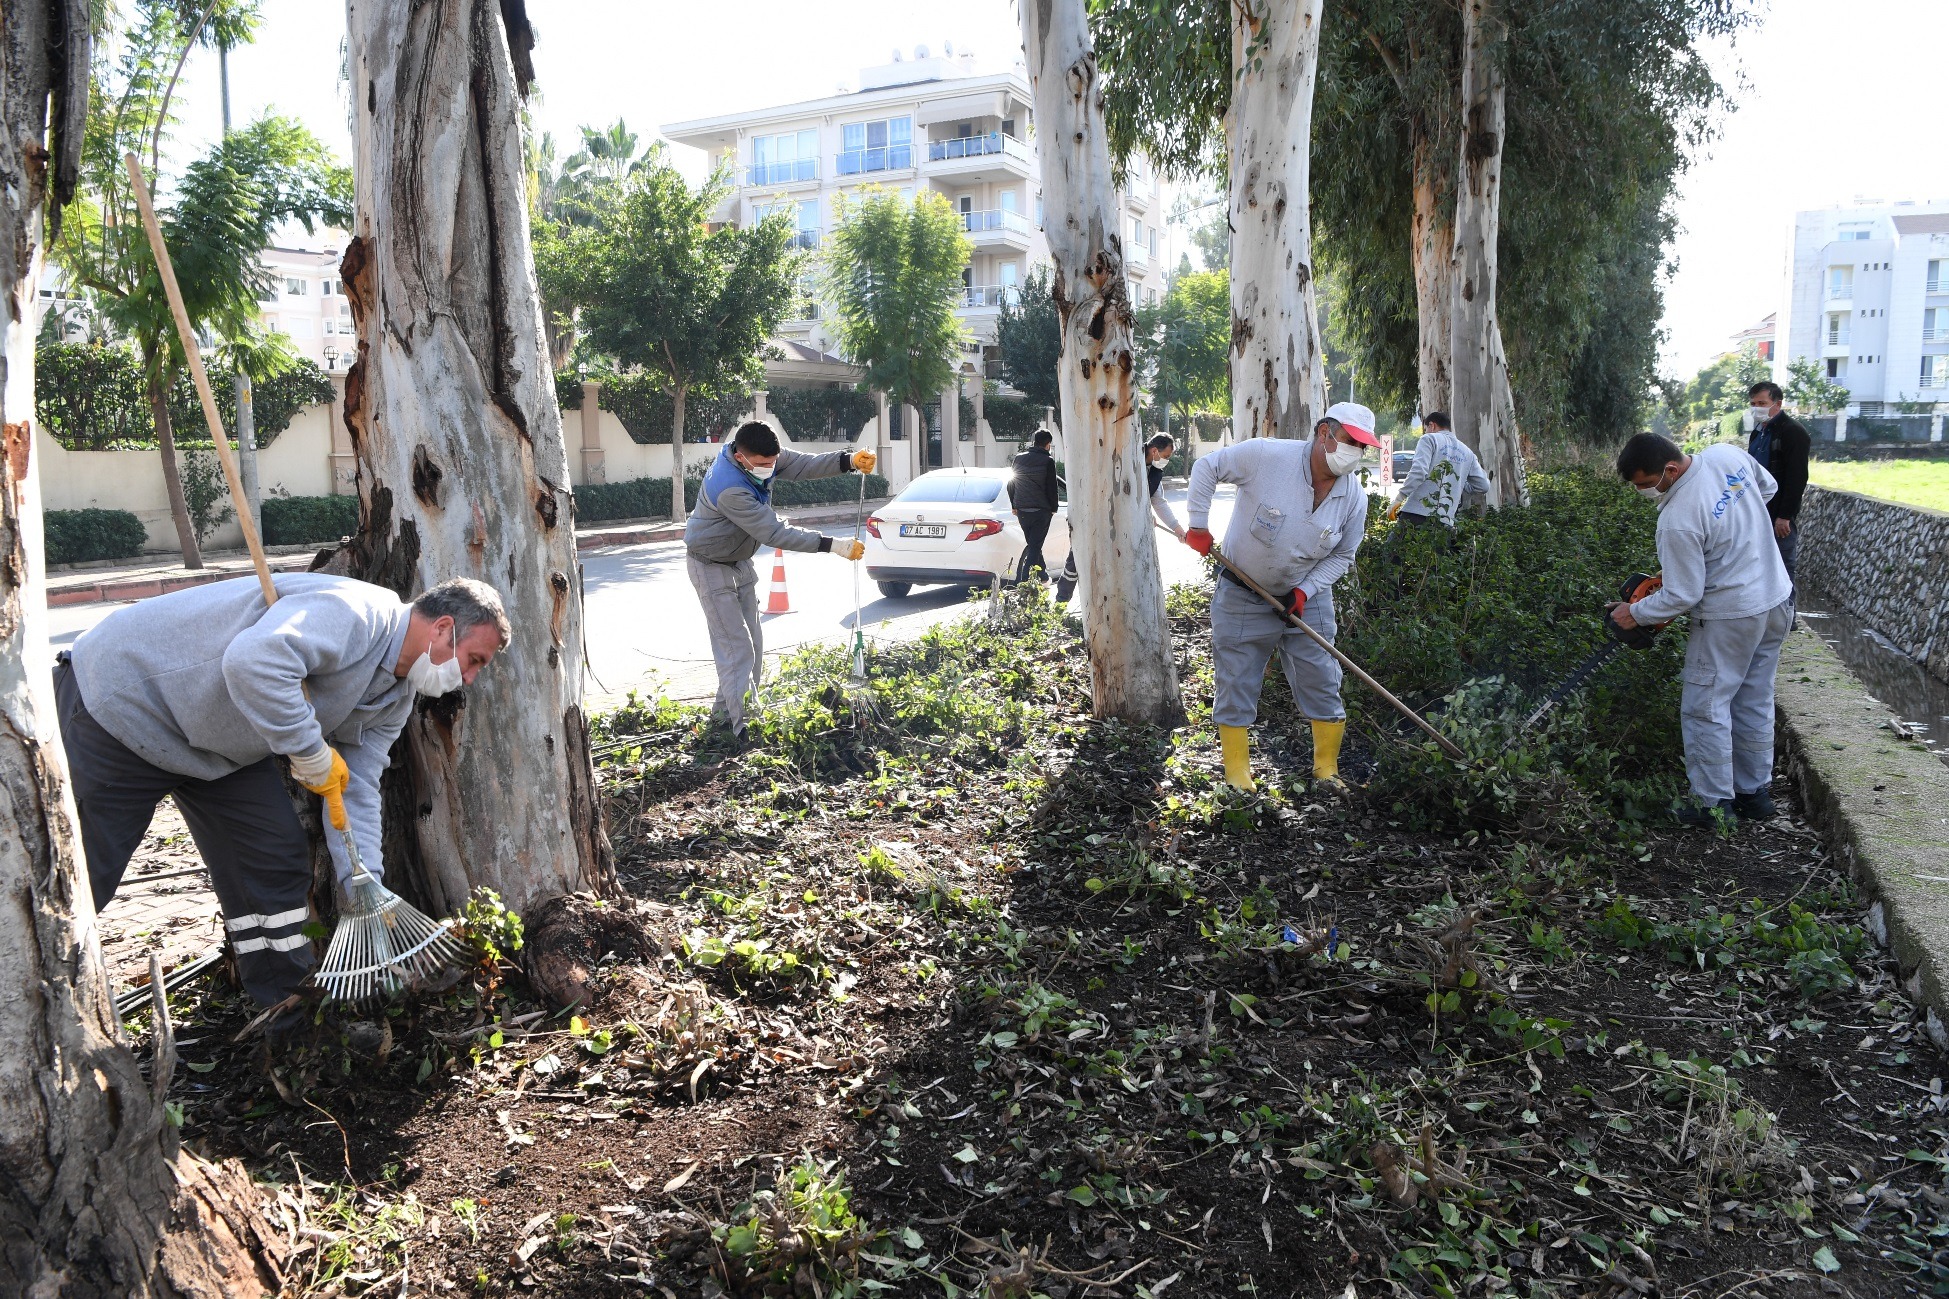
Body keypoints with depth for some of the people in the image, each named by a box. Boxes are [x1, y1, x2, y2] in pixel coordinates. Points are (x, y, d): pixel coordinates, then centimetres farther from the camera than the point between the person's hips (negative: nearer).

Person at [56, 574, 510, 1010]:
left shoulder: (396, 698, 2)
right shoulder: (356, 613, -30)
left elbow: (354, 790, 3)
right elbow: (254, 661, -45)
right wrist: (312, 752, -32)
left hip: (218, 748, 9)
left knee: (276, 861, 5)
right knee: (78, 878, -4)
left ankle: (289, 1006, 18)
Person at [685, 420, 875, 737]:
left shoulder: (762, 457, -14)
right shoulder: (729, 488, -38)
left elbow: (803, 464, -12)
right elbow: (775, 533, -37)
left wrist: (848, 461, -30)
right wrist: (833, 545, -37)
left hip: (740, 561, 9)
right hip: (712, 567, -9)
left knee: (753, 643, 11)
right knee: (737, 650, -12)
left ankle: (724, 711, 21)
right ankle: (740, 728, -8)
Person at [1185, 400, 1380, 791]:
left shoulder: (1355, 497, -8)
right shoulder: (1267, 455, -21)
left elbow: (1342, 556, 2)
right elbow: (1207, 468, -10)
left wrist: (1306, 590, -12)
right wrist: (1199, 526, -11)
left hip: (1307, 600, 3)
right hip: (1241, 597, -3)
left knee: (1322, 685, 4)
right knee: (1235, 688, 2)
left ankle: (1326, 771, 21)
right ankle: (1237, 774, 16)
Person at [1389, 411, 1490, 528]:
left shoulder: (1430, 439, 5)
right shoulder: (1467, 452, 20)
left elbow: (1418, 471, -11)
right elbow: (1483, 486, 19)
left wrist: (1399, 499, -11)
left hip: (1417, 513, -5)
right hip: (1445, 520, 5)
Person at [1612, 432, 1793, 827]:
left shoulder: (1677, 521, -28)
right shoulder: (1728, 454, -7)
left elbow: (1682, 596, -19)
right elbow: (1768, 487, 16)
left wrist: (1635, 613, -5)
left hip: (1731, 619, -9)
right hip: (1778, 601, 9)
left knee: (1705, 709, 4)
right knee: (1754, 703, 18)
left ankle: (1714, 803, 9)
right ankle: (1755, 791, 29)